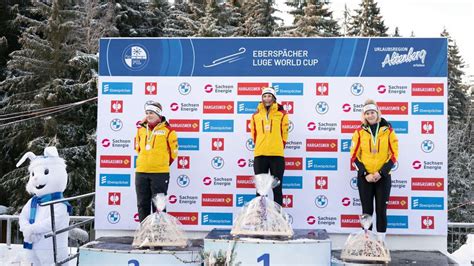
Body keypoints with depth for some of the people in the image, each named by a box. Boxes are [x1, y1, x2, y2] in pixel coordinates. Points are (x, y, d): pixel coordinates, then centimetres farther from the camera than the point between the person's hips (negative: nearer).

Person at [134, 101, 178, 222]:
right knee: (142, 203, 10)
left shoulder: (167, 130, -2)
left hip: (160, 173, -5)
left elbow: (173, 152, 4)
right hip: (141, 172, 5)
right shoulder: (141, 129, 11)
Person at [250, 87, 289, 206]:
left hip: (277, 155, -2)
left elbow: (284, 133, 8)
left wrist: (278, 147, 10)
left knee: (277, 187, 1)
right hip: (259, 155, 2)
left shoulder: (281, 114, 5)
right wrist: (260, 147, 13)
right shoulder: (256, 115, 11)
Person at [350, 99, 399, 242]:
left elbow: (394, 155, -1)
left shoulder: (388, 131, 1)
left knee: (381, 210, 2)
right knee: (367, 210, 4)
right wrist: (365, 174, -9)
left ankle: (381, 242, 9)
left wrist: (381, 173, -10)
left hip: (383, 177, -1)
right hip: (364, 177, 1)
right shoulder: (360, 132, 3)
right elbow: (354, 156, 2)